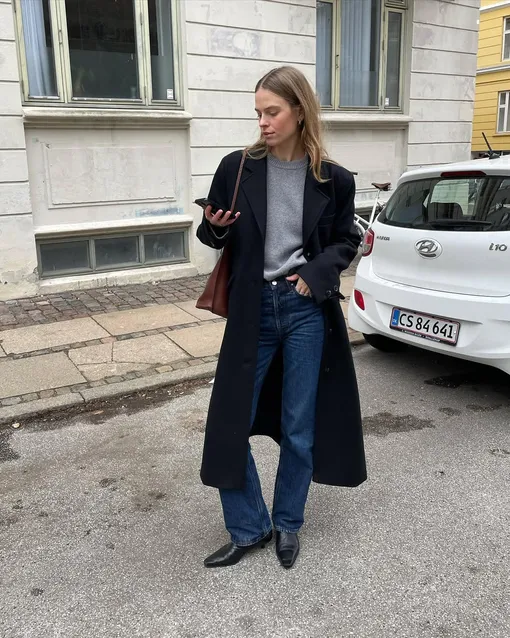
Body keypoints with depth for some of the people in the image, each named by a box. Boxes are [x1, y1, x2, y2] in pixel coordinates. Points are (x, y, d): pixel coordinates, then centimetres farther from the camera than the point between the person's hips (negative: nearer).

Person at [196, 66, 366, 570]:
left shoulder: (333, 179, -1)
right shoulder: (238, 168, -1)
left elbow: (346, 242, 9)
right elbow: (215, 238, 9)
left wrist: (315, 272, -9)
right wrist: (214, 228, -13)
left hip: (307, 310, 0)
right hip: (253, 310, 1)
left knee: (299, 427, 9)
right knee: (229, 424, 3)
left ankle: (288, 524, 32)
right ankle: (248, 528, 25)